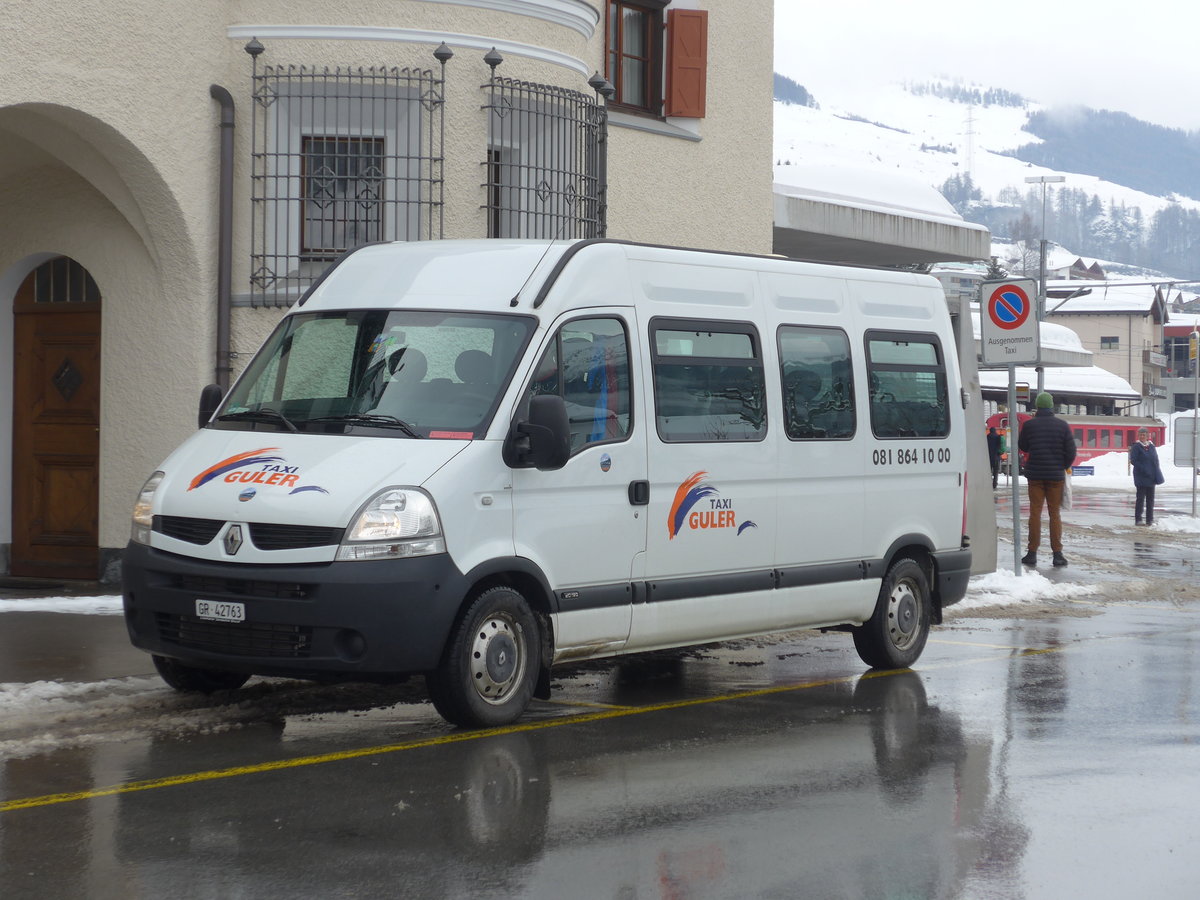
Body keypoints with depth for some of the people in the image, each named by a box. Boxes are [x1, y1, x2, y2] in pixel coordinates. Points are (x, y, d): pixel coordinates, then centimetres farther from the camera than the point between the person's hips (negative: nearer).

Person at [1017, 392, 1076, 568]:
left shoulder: (1029, 425, -5)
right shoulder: (1062, 425, -4)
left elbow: (1022, 447, 8)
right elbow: (1071, 451, -3)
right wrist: (1063, 467, 12)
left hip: (1035, 474, 0)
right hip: (1056, 475, 0)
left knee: (1035, 512, 4)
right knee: (1055, 513, 6)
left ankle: (1032, 553, 3)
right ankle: (1057, 553, 2)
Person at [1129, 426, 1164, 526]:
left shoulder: (1151, 446, 11)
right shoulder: (1136, 446, -6)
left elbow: (1155, 460, 16)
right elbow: (1133, 461, -12)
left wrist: (1156, 474, 5)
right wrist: (1143, 469, -20)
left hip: (1151, 476, 6)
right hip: (1141, 477, -6)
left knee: (1150, 499, 8)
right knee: (1141, 498, -6)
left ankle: (1150, 519, 13)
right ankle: (1138, 519, -3)